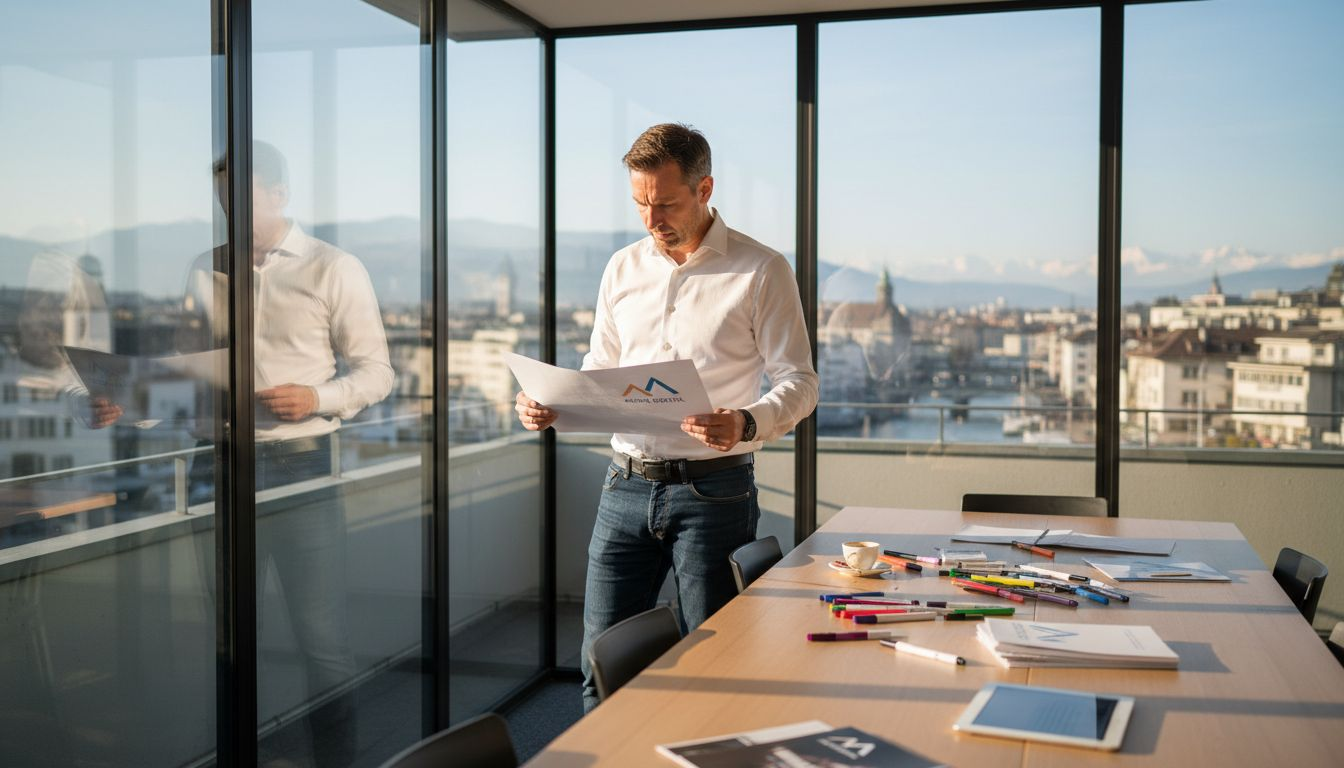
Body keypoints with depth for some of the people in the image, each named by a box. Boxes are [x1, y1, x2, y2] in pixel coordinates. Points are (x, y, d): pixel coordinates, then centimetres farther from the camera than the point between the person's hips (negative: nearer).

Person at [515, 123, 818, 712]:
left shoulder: (761, 271, -4)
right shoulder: (623, 269, 11)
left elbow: (798, 382, -5)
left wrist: (747, 423, -25)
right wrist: (545, 406, -1)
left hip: (713, 491, -4)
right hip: (627, 486, 4)